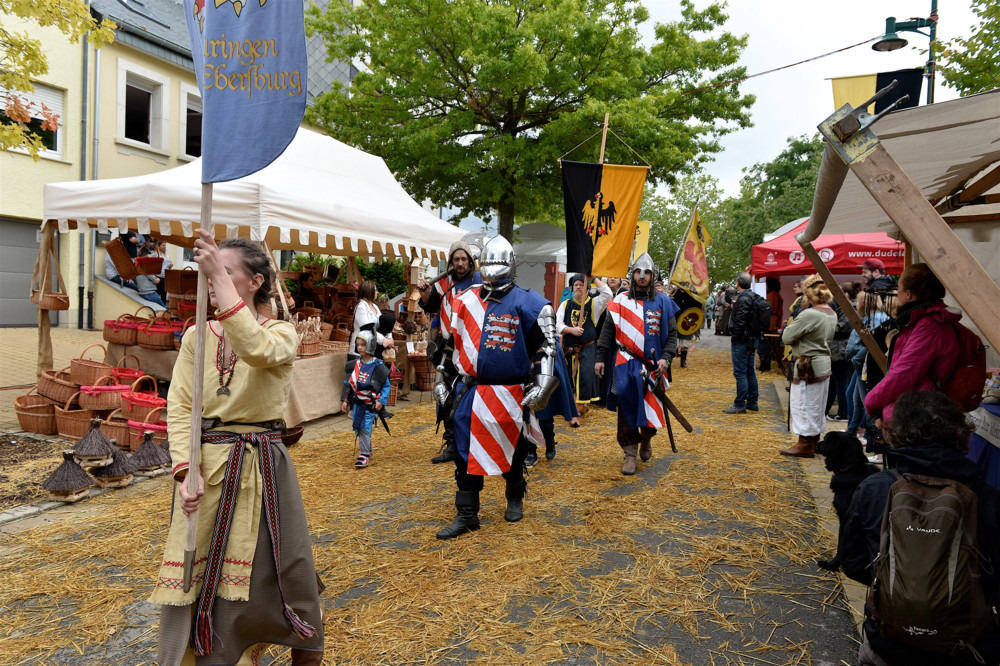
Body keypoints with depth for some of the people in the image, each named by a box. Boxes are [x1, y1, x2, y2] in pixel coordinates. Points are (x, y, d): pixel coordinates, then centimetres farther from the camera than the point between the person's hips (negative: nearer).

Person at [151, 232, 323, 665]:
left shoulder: (281, 334, -3)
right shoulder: (197, 337, 4)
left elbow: (258, 350, -28)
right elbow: (180, 407, -2)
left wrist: (220, 275, -30)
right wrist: (186, 467, -17)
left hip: (263, 466, -2)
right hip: (205, 464, 2)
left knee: (275, 568, 9)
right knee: (195, 574, 7)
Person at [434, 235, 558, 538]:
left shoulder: (528, 304, -6)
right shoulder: (465, 301, 7)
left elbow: (546, 348, -5)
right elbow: (451, 343, 17)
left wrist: (542, 387, -12)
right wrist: (440, 378, 16)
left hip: (509, 394, -3)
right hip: (469, 391, 4)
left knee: (512, 451, 13)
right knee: (466, 453, 5)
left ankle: (515, 499, 38)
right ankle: (466, 515, 17)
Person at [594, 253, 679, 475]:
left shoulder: (663, 302, 7)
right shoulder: (619, 302, 7)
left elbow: (672, 334, 6)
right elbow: (608, 333, 9)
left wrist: (665, 358, -8)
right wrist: (600, 358, 2)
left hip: (652, 366, 0)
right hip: (625, 365, 0)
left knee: (652, 409, 2)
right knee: (626, 409, -1)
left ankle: (646, 438, 34)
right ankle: (630, 454, 10)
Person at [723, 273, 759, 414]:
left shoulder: (743, 299, -17)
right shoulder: (754, 296, 13)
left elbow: (740, 321, -22)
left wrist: (734, 339, -15)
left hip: (742, 340, -10)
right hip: (752, 339, 10)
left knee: (740, 372, -6)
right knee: (750, 371, 16)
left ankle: (740, 405, -2)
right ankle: (752, 402, 23)